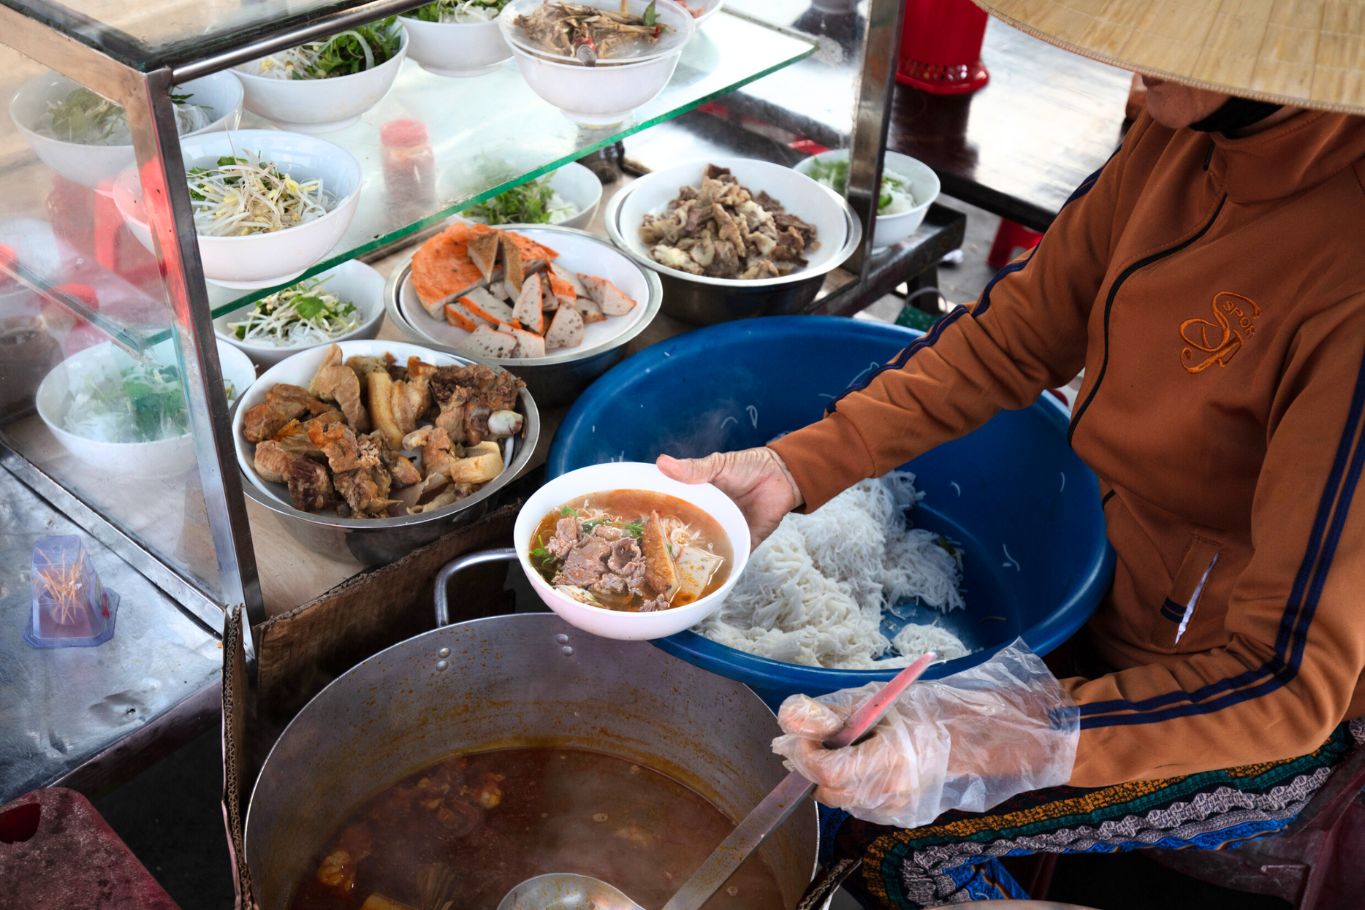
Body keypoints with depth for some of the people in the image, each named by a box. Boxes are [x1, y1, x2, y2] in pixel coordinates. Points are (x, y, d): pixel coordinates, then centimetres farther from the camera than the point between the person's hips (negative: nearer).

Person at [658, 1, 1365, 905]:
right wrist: (791, 467, -14)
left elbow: (1292, 684, -32)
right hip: (1116, 562, 7)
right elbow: (1008, 338, -4)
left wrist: (983, 746, -41)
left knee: (887, 826, -11)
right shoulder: (1185, 133, -12)